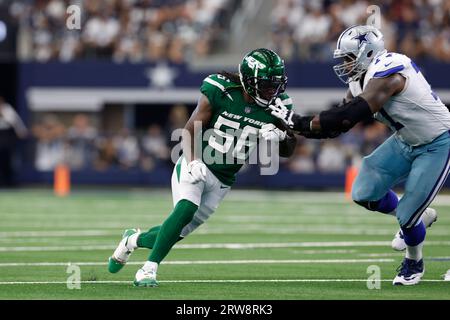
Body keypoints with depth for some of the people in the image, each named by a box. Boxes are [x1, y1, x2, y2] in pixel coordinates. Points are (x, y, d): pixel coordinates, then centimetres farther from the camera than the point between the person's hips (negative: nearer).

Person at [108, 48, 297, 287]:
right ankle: (149, 268, -20)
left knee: (178, 232, 6)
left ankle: (134, 239, 36)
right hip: (196, 166, -4)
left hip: (222, 181, 4)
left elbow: (288, 151, 1)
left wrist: (279, 136, -22)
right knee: (186, 209, -30)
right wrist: (193, 161, -27)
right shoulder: (220, 92, -16)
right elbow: (190, 130, -10)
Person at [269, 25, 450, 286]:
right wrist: (295, 125, -12)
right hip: (406, 141, 9)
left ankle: (414, 264, 25)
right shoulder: (361, 80, -1)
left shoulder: (386, 73, -30)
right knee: (364, 193, -2)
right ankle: (419, 217, 25)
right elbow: (339, 124, 1)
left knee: (407, 214, -6)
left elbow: (348, 116, -36)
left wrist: (300, 123, -33)